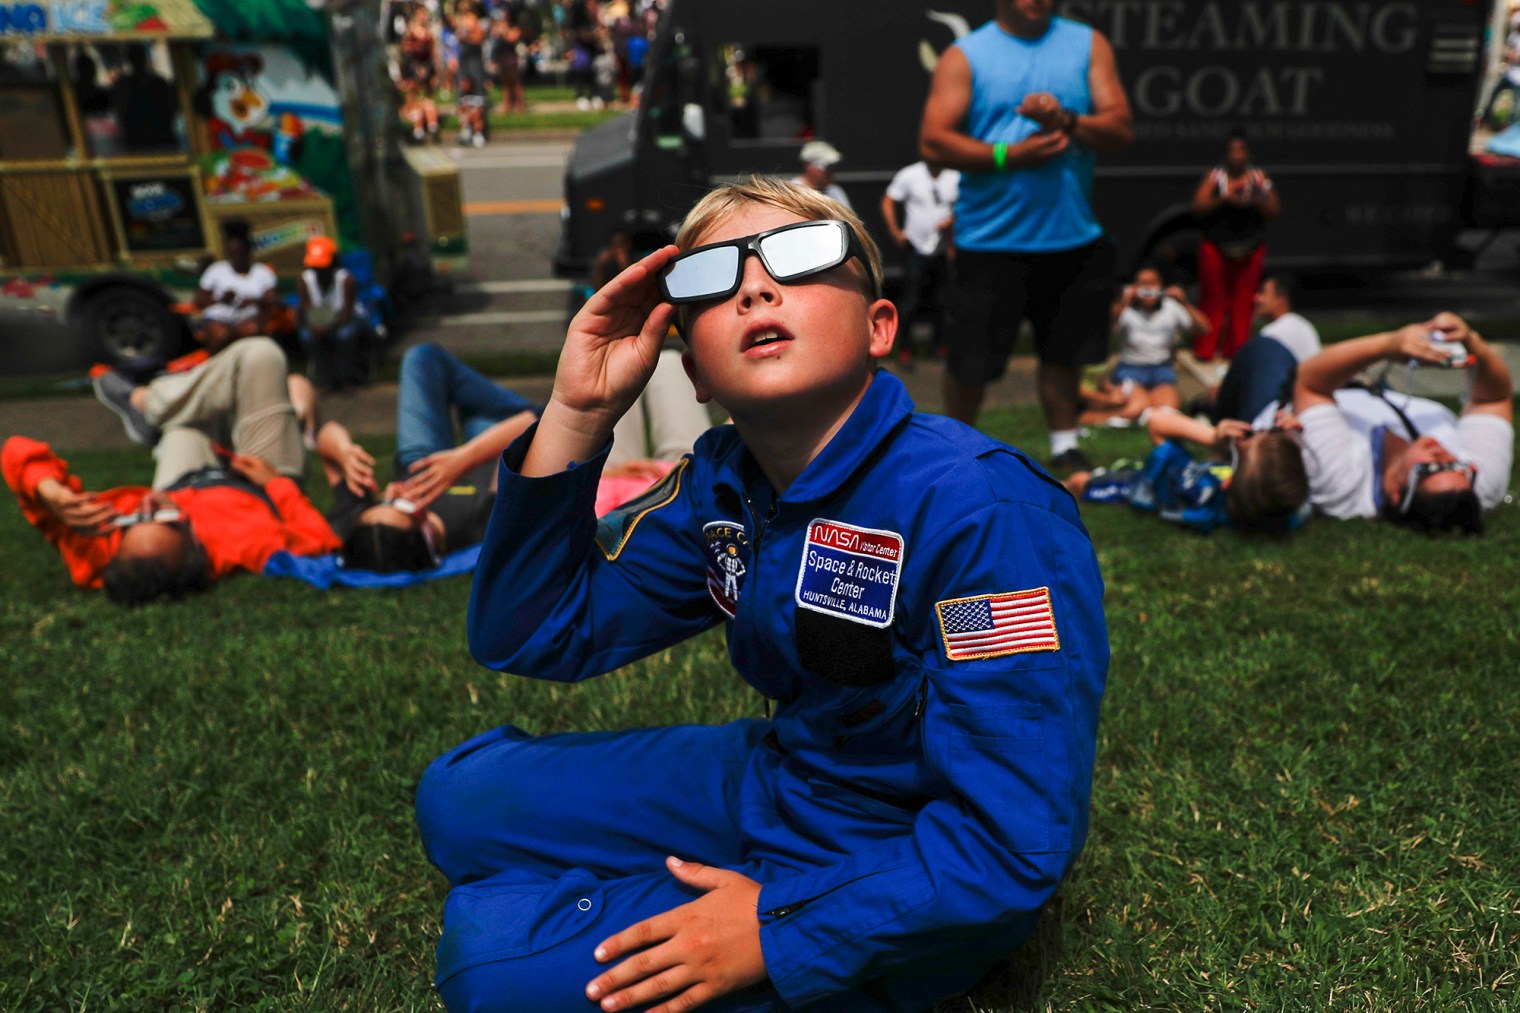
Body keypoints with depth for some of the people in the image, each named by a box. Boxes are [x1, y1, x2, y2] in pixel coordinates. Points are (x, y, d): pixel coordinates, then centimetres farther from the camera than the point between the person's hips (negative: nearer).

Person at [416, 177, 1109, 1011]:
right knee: (460, 799, 9)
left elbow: (1014, 846, -26)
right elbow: (530, 637, -3)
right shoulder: (722, 487, -5)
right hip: (779, 782, 7)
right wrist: (575, 413, -14)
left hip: (910, 902, -6)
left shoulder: (983, 514, -27)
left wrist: (777, 927, -20)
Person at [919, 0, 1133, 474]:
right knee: (970, 360, 1)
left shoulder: (1089, 45, 9)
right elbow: (933, 142, -8)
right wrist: (1007, 155, -17)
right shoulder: (964, 56, 1)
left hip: (1073, 239, 3)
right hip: (989, 241, -3)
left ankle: (1064, 447, 27)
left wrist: (1068, 121, -16)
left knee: (1065, 352, 11)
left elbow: (1121, 128, 2)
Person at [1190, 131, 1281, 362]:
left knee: (1243, 300, 2)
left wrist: (1256, 200, -17)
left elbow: (1276, 210, 1)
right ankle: (1204, 350, 3)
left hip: (1250, 249, 2)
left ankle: (1235, 349, 10)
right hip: (1216, 247, -2)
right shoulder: (1215, 176, 0)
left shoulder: (1259, 177, 4)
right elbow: (1198, 206, -10)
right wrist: (1224, 198, -23)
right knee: (1213, 299, -3)